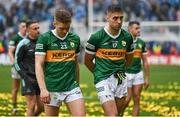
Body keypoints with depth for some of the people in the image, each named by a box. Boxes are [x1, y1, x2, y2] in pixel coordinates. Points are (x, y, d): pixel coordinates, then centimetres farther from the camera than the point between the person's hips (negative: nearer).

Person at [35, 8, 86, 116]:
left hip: (72, 87, 3)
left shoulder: (75, 39, 8)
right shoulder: (45, 38, -5)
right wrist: (43, 89, -20)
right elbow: (39, 65, -10)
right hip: (52, 89, -3)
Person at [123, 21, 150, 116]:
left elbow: (145, 61, 11)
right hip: (126, 74, -5)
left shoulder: (141, 43, 6)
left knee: (137, 100, 2)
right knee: (128, 99, -5)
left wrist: (147, 78, 10)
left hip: (138, 74, 5)